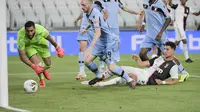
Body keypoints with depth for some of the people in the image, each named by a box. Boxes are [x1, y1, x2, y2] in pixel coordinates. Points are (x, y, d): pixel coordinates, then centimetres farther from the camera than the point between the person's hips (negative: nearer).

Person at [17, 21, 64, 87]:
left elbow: (49, 37, -13)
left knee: (48, 64, 5)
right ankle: (41, 80, 9)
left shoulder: (40, 29, -38)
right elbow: (22, 56, -36)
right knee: (36, 64, -22)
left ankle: (43, 70, 45)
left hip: (40, 43, 2)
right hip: (29, 46, -2)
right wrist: (33, 66, -45)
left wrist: (57, 48, -3)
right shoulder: (21, 37, -40)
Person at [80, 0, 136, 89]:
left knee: (111, 67, -14)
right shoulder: (88, 14, 3)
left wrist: (90, 47, -42)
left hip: (108, 42, -9)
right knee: (87, 61, 0)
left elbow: (98, 33, -35)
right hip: (99, 42, 9)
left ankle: (130, 81, 0)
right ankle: (99, 76, 24)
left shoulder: (95, 14, -25)